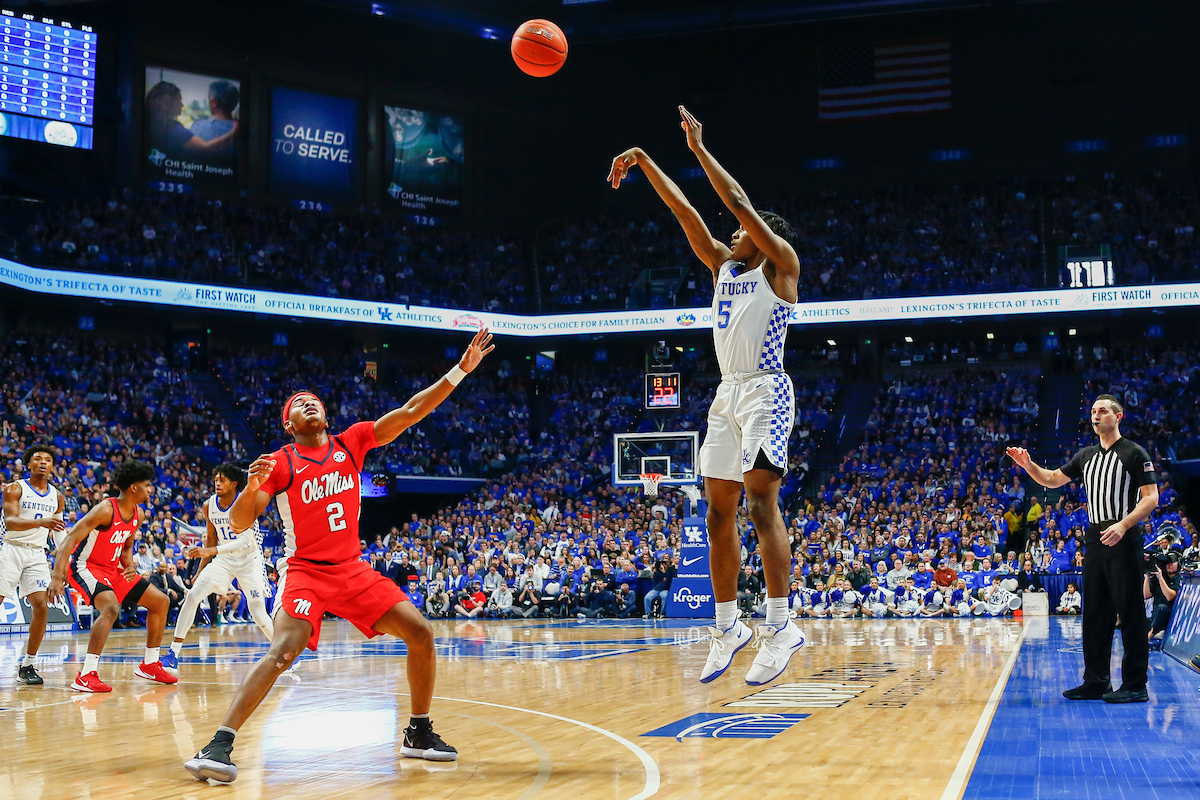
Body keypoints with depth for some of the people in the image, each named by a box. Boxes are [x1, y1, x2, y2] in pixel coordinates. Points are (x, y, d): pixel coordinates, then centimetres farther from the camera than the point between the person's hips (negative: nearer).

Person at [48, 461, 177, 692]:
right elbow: (69, 541, -28)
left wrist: (130, 566, -4)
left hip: (112, 568, 9)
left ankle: (149, 664, 21)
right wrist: (57, 577, -37)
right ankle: (86, 675, -32)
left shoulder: (138, 514, 2)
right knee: (111, 607, -35)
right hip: (85, 566, -9)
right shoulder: (105, 510, -24)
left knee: (161, 601, 9)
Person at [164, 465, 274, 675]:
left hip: (249, 560, -5)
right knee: (192, 595, -13)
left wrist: (212, 551, -39)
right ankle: (174, 653, -11)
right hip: (223, 559, 5)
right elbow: (211, 538, 12)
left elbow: (246, 541, -31)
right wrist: (201, 569, 12)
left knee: (258, 614, -9)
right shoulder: (208, 506, -3)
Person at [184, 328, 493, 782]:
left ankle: (419, 735, 12)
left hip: (352, 569, 5)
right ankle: (219, 745, -25)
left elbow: (412, 411, 3)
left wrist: (460, 370, -4)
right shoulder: (281, 463, -4)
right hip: (304, 570, -5)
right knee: (284, 650, -27)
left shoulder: (352, 442, 7)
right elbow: (239, 524, -9)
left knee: (420, 633, -3)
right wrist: (252, 487, -30)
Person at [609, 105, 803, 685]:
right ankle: (727, 627, 12)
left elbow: (740, 202, -8)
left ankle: (779, 626, -21)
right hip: (728, 394, 8)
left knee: (760, 499, -19)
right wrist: (644, 161, 12)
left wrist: (699, 148, -3)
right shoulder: (723, 265, 19)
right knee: (719, 511, 5)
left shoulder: (780, 265, 0)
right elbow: (684, 211, 15)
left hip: (766, 391, -8)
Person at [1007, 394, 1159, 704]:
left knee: (1130, 613, -6)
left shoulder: (1134, 453, -3)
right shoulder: (1087, 455, 17)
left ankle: (1136, 686, -2)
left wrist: (1123, 525, -20)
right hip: (1094, 539, 7)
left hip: (1124, 540, -7)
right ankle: (1096, 682, 15)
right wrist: (1028, 465, 4)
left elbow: (1151, 496, -8)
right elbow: (1053, 480, 22)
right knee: (1094, 614, 9)